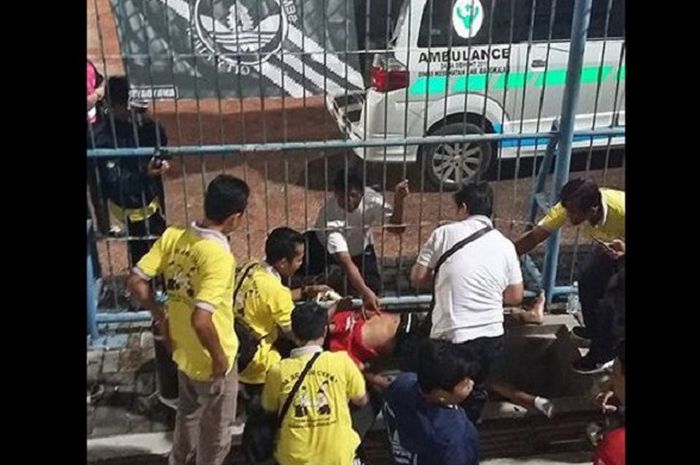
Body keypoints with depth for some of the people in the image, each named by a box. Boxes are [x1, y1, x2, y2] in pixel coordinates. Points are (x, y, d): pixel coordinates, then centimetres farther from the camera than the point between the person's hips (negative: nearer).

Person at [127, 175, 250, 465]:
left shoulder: (172, 236, -9)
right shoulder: (219, 258, -30)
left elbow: (136, 281, -5)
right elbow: (201, 319, -36)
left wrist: (160, 316, 7)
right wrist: (220, 357, -20)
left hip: (183, 352, 7)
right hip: (210, 361, -7)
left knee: (188, 415, 32)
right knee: (216, 432, 18)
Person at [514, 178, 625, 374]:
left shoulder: (620, 210, -43)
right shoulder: (570, 207, -29)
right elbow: (535, 236, -28)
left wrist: (622, 249, -47)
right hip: (609, 242, 6)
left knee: (616, 293, -12)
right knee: (587, 279, 5)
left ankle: (604, 352, 5)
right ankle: (595, 331, 30)